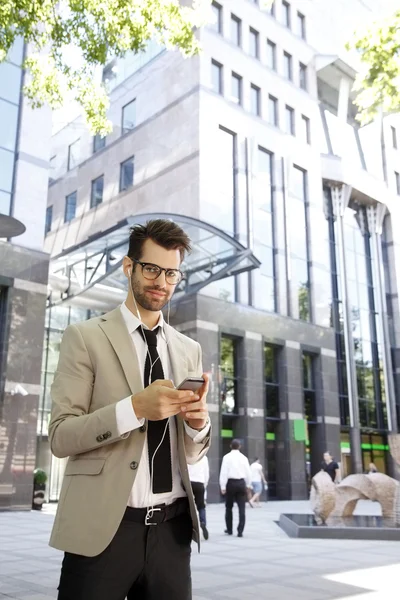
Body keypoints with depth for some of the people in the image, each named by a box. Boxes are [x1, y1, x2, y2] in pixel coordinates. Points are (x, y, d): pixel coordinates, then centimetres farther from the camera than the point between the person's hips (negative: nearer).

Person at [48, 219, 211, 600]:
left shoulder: (189, 350, 10)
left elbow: (192, 453, 12)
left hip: (172, 529, 4)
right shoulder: (86, 337, -2)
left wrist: (198, 422, -10)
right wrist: (135, 407, -21)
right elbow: (60, 436, -8)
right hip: (103, 528, -3)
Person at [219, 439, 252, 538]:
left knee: (229, 507, 14)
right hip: (241, 483, 2)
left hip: (230, 483, -1)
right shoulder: (244, 457, 5)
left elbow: (224, 472, -9)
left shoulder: (227, 457, -3)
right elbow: (248, 472, 8)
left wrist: (223, 486, -7)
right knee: (242, 508, 2)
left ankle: (229, 530, 24)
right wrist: (248, 485, 22)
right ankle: (240, 531, -6)